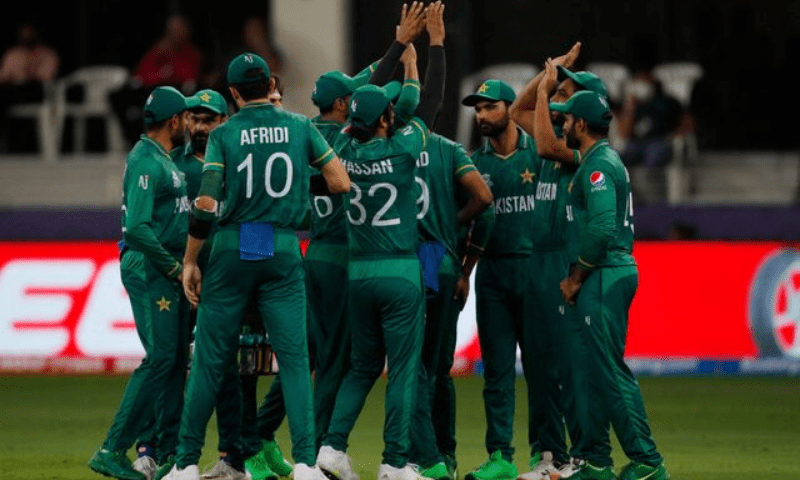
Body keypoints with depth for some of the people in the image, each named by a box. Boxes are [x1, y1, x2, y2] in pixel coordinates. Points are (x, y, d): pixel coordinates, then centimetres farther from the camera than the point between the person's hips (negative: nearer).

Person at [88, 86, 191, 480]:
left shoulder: (164, 160, 17)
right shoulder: (145, 162, -15)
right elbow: (137, 227, -23)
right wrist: (173, 267, -17)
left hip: (169, 270, 10)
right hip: (149, 269, -10)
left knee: (177, 358, 9)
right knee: (160, 357, -13)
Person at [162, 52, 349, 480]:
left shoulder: (224, 134, -4)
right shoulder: (300, 128, 1)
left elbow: (206, 206, -10)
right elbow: (341, 184, 0)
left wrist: (190, 261, -2)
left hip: (231, 251, -1)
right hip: (283, 251, 1)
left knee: (210, 358, 5)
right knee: (294, 356, 2)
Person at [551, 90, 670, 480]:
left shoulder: (599, 166, -14)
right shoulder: (603, 161, 19)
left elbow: (601, 230, -23)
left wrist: (575, 278, -14)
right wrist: (576, 280, 18)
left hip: (604, 277, -11)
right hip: (597, 280, 11)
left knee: (609, 371, -11)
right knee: (587, 371, 12)